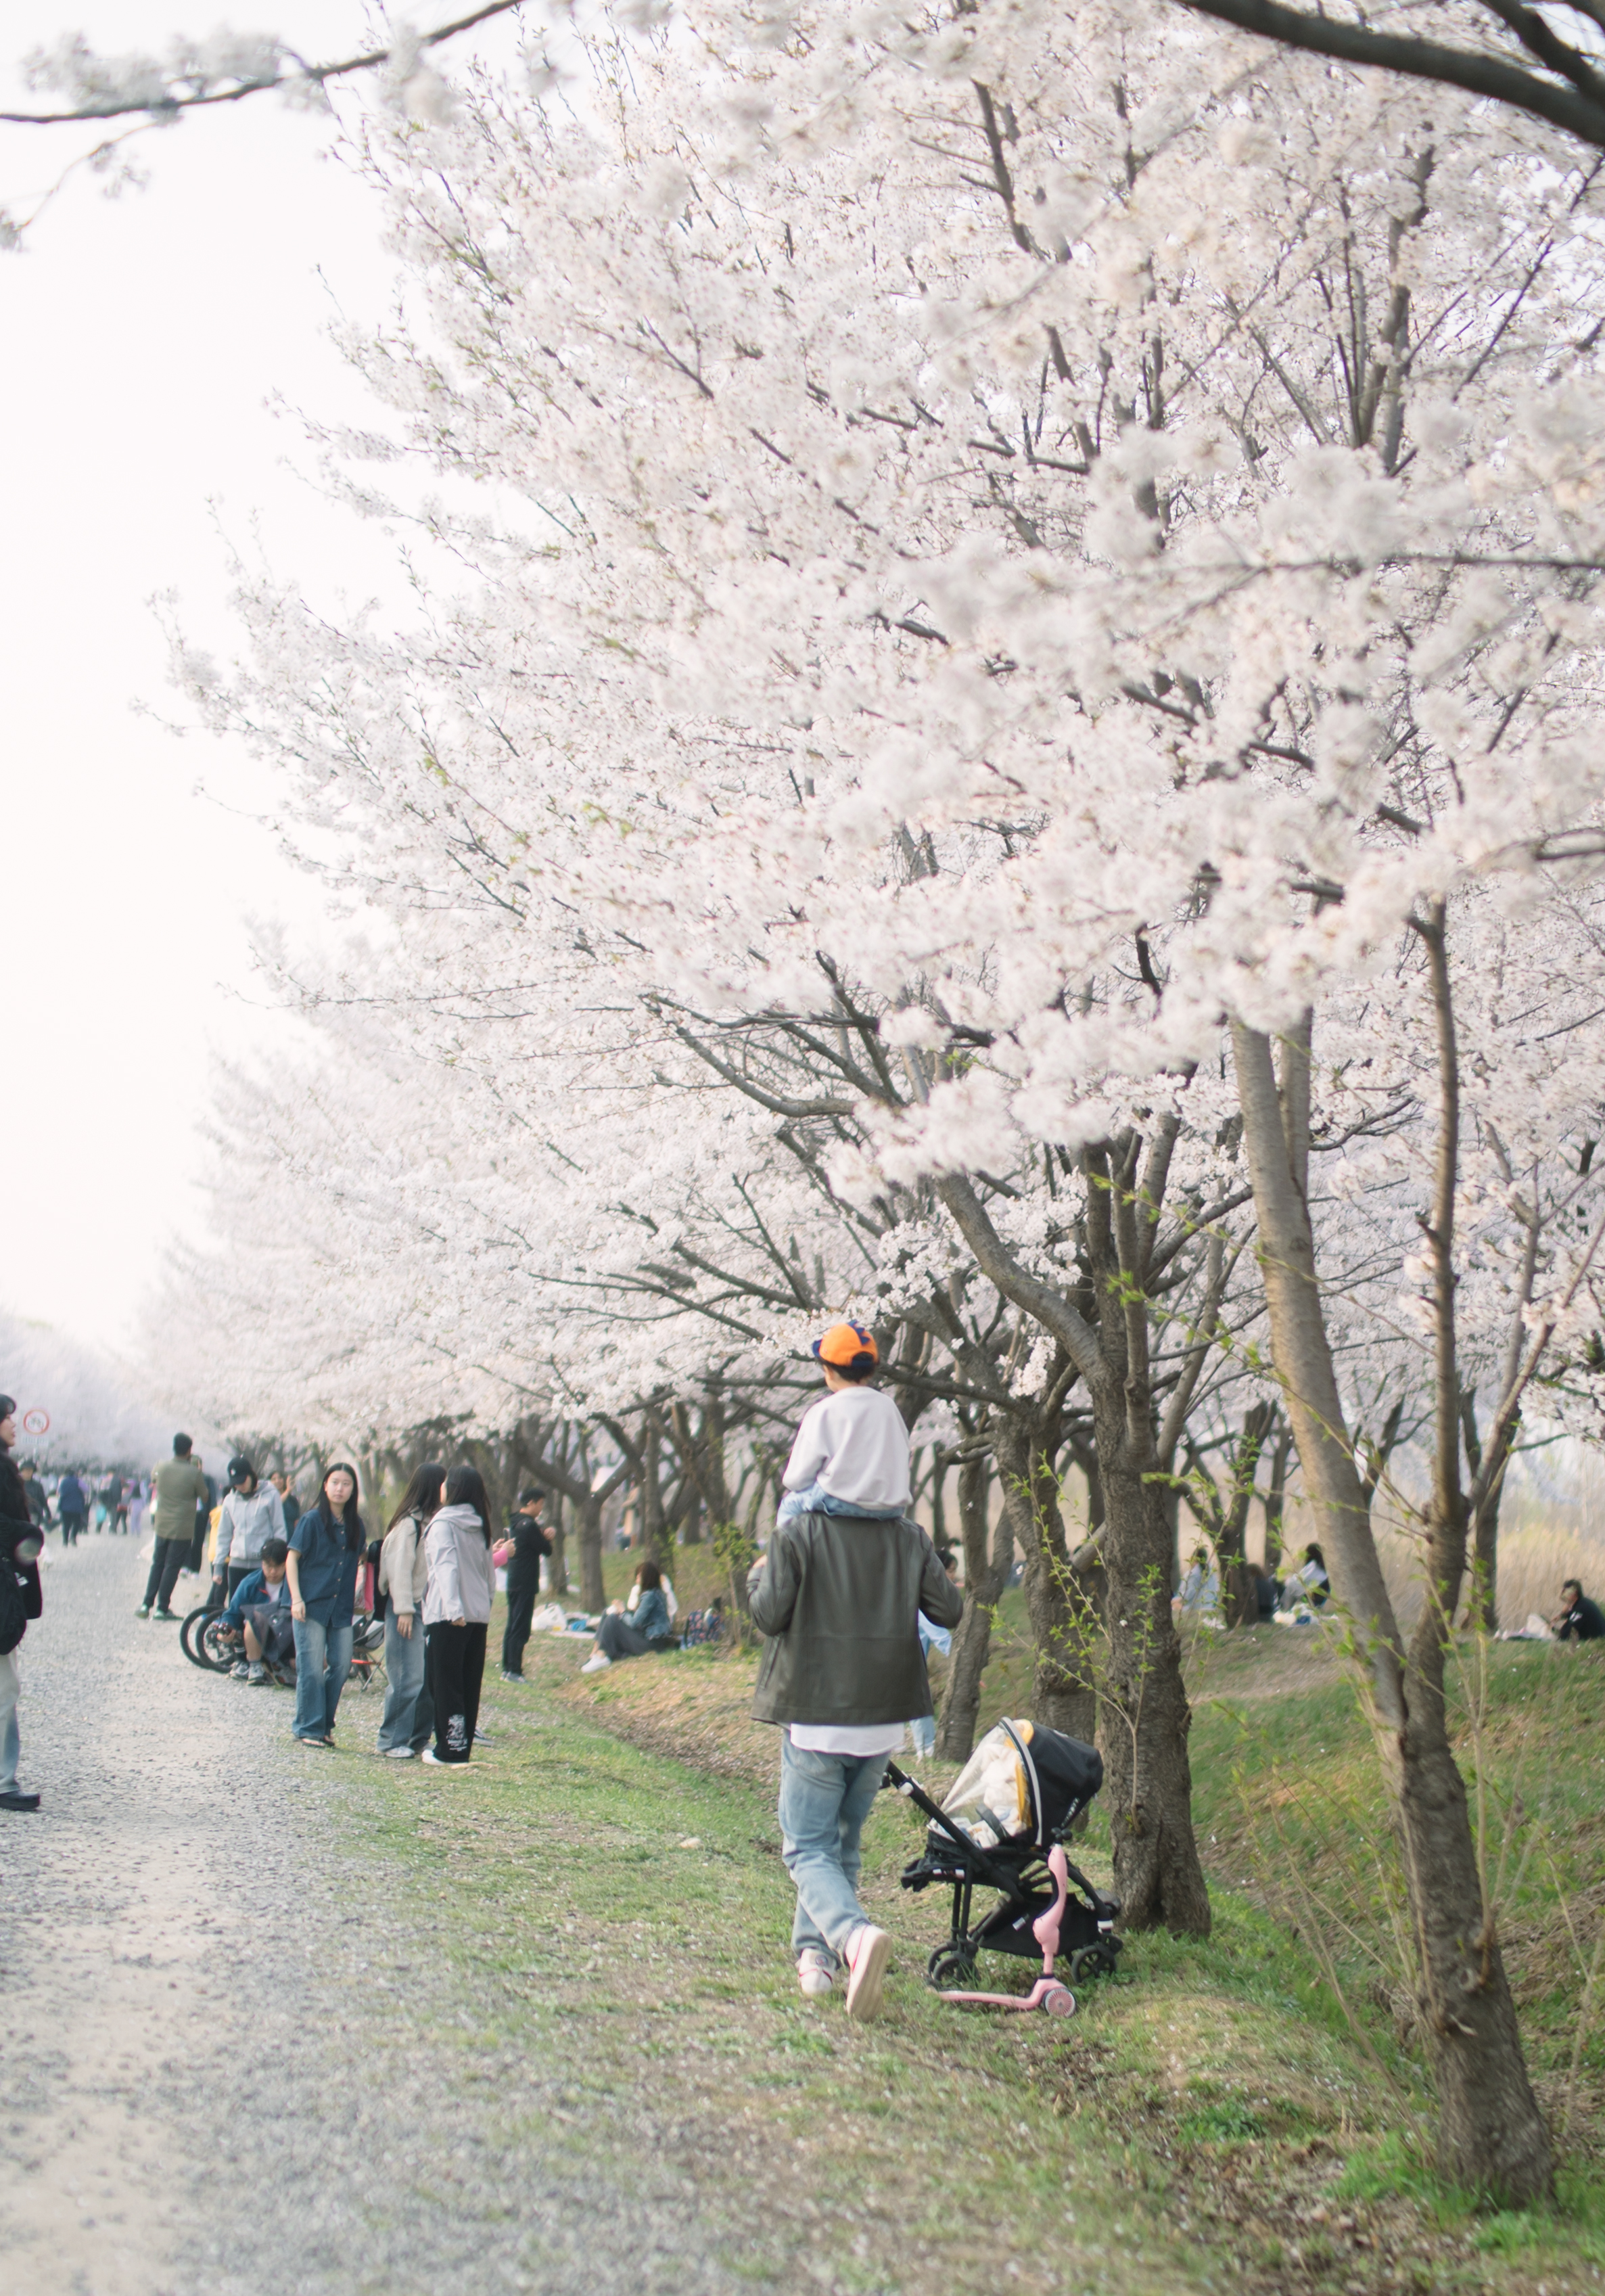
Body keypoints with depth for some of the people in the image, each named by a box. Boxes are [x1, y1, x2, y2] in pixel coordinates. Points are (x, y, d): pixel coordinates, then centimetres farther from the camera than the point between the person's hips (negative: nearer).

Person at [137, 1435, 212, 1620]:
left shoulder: (163, 1466, -3)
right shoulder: (194, 1473, -15)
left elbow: (153, 1480, 19)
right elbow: (204, 1497, -3)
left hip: (162, 1526, 4)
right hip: (182, 1528, -4)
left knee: (157, 1564, 15)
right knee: (172, 1567, 3)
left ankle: (147, 1604, 12)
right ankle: (162, 1608, 4)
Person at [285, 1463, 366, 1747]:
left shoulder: (356, 1525, 9)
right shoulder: (313, 1520, -5)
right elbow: (292, 1558, -5)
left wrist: (357, 1596, 11)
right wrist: (296, 1599, -12)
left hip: (342, 1608, 5)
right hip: (312, 1606, -5)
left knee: (341, 1666, 3)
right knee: (312, 1669, -4)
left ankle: (324, 1725, 17)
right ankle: (308, 1729, 5)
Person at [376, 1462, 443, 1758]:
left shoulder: (433, 1523, 13)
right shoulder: (408, 1523, -10)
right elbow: (400, 1568, -12)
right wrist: (404, 1610, -14)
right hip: (407, 1609, -8)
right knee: (408, 1679, -7)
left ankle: (419, 1738, 16)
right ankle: (392, 1741, 2)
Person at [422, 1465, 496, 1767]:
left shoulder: (443, 1523, -8)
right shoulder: (480, 1527, 13)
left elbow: (447, 1566, -20)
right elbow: (489, 1570, 16)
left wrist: (453, 1609, -28)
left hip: (448, 1617, -6)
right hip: (479, 1615, 7)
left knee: (445, 1683, -1)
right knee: (469, 1684, 11)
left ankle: (451, 1751, -2)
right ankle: (463, 1747, 15)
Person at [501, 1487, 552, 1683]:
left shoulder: (514, 1524, 13)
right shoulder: (529, 1525, -16)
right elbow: (547, 1550, -11)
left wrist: (543, 1534, 5)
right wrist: (545, 1534, 5)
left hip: (513, 1582, 9)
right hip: (525, 1584, -9)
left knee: (512, 1627, 14)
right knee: (520, 1629, -6)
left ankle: (507, 1669, 18)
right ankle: (514, 1671, -7)